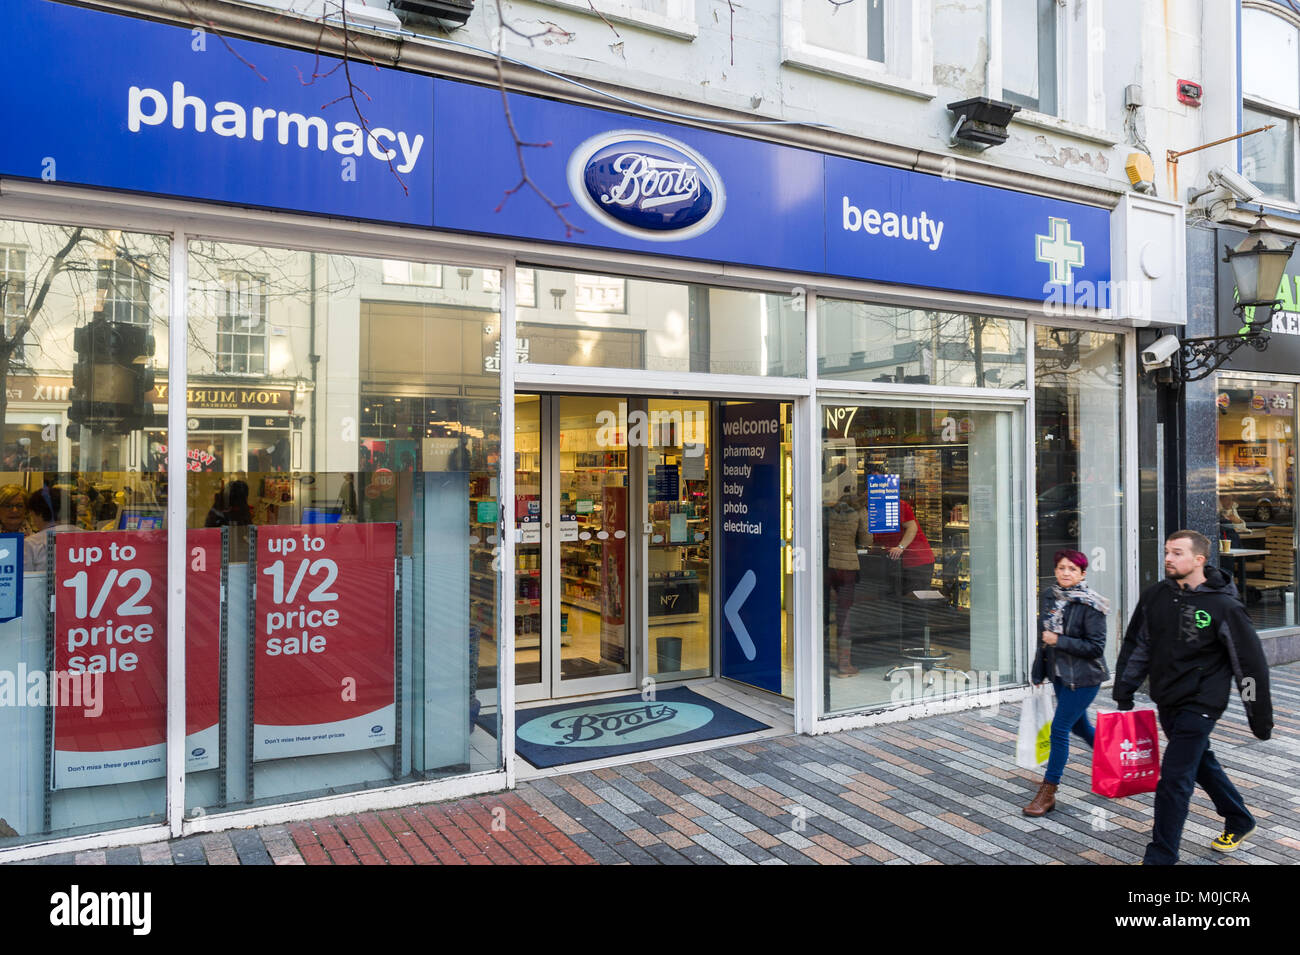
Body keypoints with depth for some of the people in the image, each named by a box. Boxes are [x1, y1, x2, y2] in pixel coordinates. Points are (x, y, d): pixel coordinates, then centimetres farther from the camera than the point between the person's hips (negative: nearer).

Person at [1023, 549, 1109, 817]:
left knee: (1059, 729, -5)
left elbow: (1096, 647, -18)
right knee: (1078, 726, 20)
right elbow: (1043, 637, 12)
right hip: (1059, 674, 7)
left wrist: (1059, 641, -22)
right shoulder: (1049, 596, 3)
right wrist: (1038, 674, 15)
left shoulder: (1090, 605, -16)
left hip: (1084, 677, -7)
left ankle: (1047, 793, 5)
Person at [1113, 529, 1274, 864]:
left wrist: (1261, 719, -4)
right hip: (1166, 701, 6)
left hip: (1200, 703, -6)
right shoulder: (1155, 596, 1)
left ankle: (1160, 856, 3)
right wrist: (1123, 694, 11)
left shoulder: (1224, 606, -14)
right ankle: (1240, 822, 45)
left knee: (1174, 779, -8)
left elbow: (1251, 664, -8)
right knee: (1201, 764, 22)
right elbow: (1136, 645, 11)